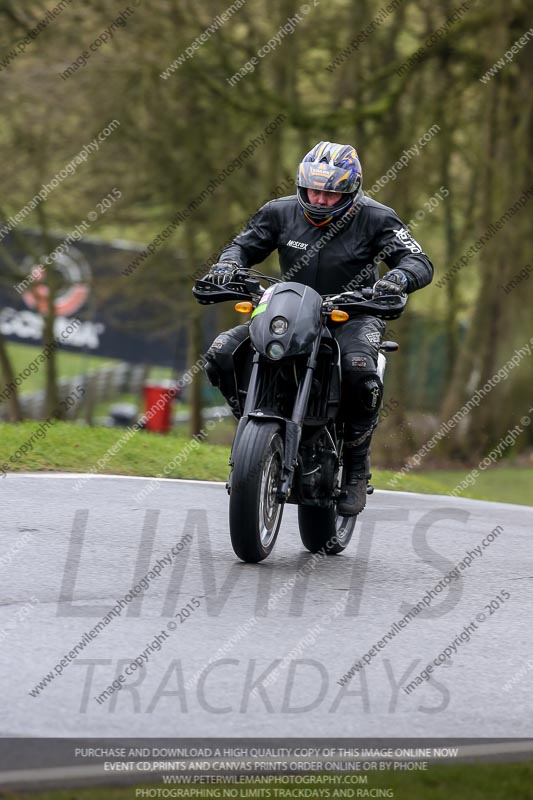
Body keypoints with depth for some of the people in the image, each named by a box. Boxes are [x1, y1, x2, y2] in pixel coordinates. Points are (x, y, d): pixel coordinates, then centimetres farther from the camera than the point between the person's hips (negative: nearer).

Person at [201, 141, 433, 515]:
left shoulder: (374, 218, -8)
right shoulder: (281, 212, 1)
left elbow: (420, 262, -13)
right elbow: (245, 244, 12)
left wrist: (397, 277, -37)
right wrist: (227, 265, -12)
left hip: (352, 317, -4)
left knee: (360, 372, -38)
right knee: (221, 354, -17)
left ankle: (355, 470, -18)